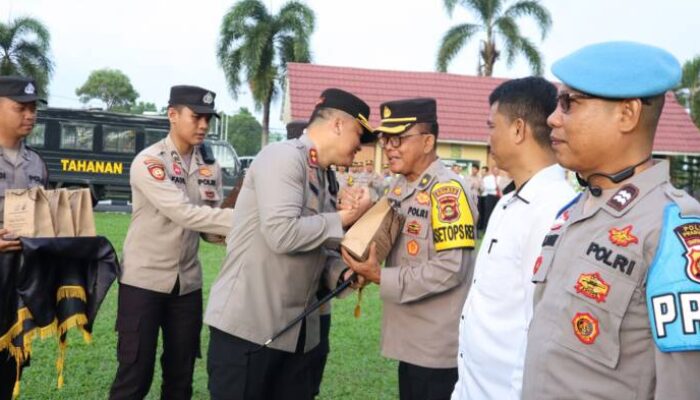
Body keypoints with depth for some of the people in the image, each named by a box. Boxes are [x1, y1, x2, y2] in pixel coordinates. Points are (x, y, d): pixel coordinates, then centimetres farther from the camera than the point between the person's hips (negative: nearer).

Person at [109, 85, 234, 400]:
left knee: (181, 374, 15)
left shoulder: (209, 169, 4)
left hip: (188, 282, 5)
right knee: (135, 375, 4)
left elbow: (209, 230, 3)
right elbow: (183, 213, -25)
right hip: (144, 280, -5)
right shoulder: (148, 162, -13)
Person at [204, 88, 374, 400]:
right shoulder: (283, 157, -13)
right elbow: (283, 234, -25)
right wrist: (344, 218, -13)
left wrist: (342, 273, -4)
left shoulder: (326, 180, 12)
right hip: (247, 324, -8)